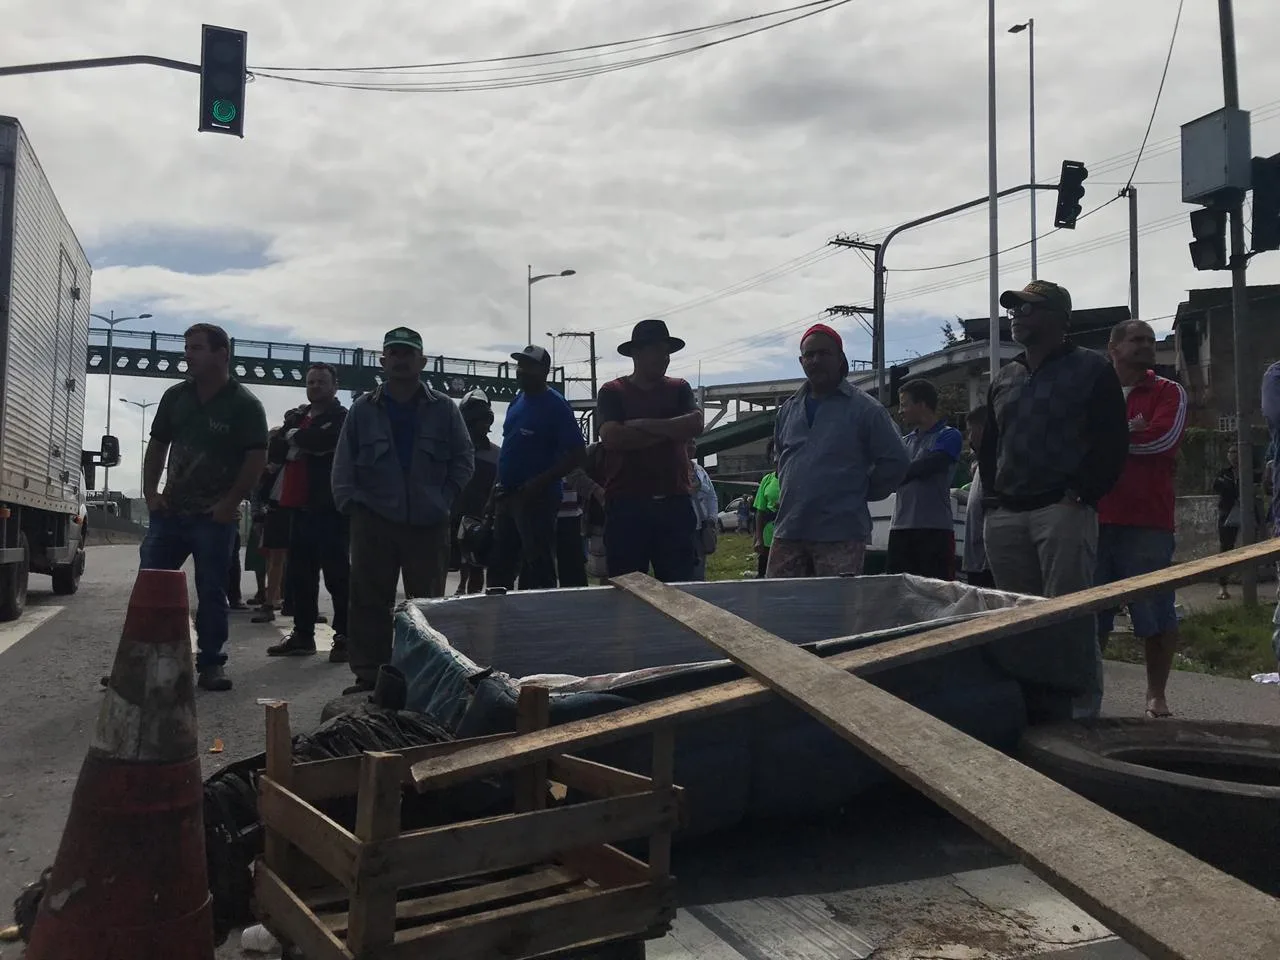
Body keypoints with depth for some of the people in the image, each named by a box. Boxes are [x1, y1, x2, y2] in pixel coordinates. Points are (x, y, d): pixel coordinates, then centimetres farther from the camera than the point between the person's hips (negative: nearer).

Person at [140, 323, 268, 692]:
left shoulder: (244, 405, -7)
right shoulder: (175, 397, 8)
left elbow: (257, 459, -12)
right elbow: (157, 446, 14)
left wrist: (230, 502, -15)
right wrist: (150, 492, 5)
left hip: (214, 516, -4)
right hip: (170, 510, 5)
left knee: (211, 592, 2)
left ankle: (210, 664, 12)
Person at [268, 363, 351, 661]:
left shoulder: (342, 417, -3)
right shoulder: (299, 417, 20)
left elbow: (321, 440, -21)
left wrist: (294, 435, -3)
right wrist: (290, 427, -3)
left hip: (329, 507, -7)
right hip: (300, 506, 7)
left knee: (336, 573, -5)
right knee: (300, 574, 10)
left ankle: (344, 637, -2)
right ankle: (303, 635, 18)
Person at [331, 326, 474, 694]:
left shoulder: (443, 409, 5)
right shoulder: (363, 410, 7)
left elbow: (463, 460, 10)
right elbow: (343, 466, 8)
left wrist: (444, 499, 1)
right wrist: (350, 505, -2)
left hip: (429, 525, 0)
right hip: (373, 525, 0)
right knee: (368, 602, 2)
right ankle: (367, 674, 11)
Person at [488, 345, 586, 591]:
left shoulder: (555, 405, -11)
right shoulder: (517, 402, 13)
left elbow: (576, 454, -16)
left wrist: (540, 483, -22)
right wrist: (499, 486, 12)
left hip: (537, 498, -8)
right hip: (507, 496, 8)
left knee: (538, 571, -3)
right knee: (500, 566, 15)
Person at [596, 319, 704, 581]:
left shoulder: (679, 389, 13)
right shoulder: (612, 392, 5)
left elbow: (696, 425, -5)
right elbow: (611, 437, -12)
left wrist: (644, 424, -9)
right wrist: (669, 431, -6)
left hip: (674, 502, 3)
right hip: (626, 504, -2)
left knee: (679, 586, 4)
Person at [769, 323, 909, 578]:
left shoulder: (865, 409, -1)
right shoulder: (787, 410, 15)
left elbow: (896, 462, -2)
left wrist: (858, 494, 1)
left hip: (840, 537, -5)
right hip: (788, 531, 5)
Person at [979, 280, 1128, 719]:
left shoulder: (1091, 370, 2)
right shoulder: (1004, 379, 20)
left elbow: (1112, 443, -5)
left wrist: (1080, 495, -11)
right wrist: (992, 494, 12)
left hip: (1063, 511, -6)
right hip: (1004, 516, 6)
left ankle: (1083, 705, 0)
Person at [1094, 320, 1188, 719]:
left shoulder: (1168, 393, 7)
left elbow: (1164, 437, -11)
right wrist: (1128, 433, -10)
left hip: (1148, 522, -1)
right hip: (1095, 518, 2)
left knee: (1156, 614, 3)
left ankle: (1156, 695, 16)